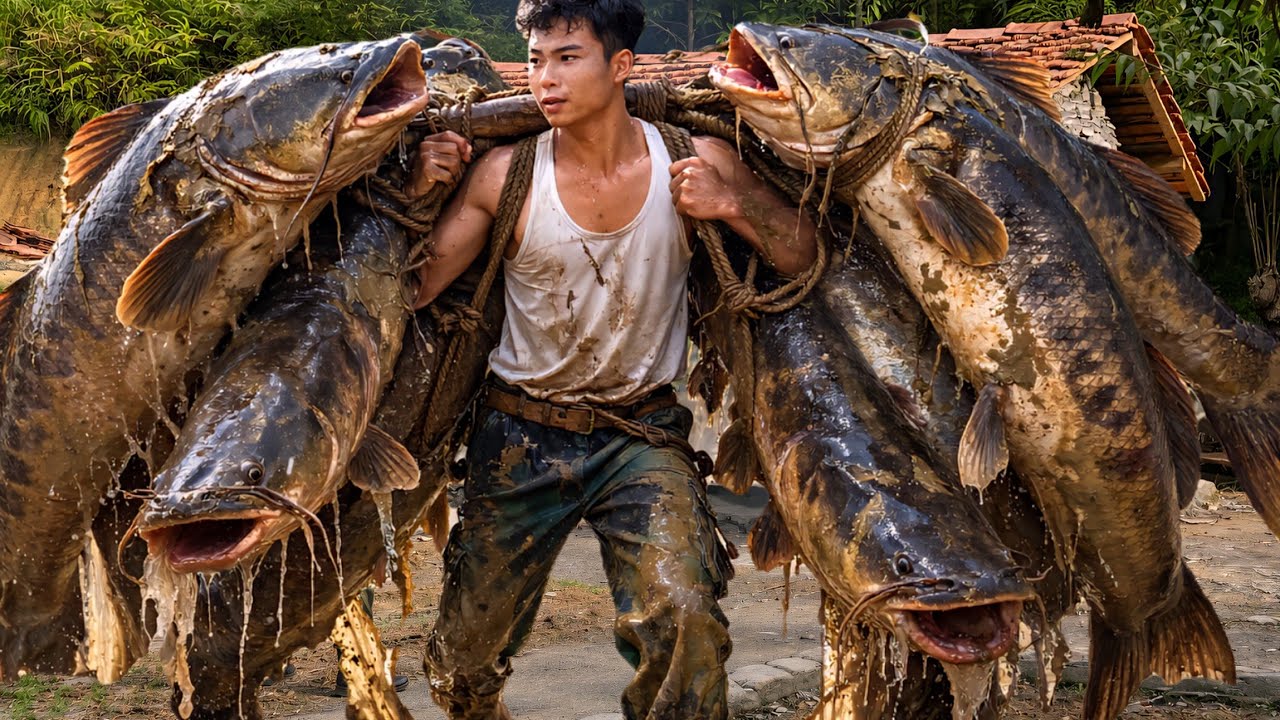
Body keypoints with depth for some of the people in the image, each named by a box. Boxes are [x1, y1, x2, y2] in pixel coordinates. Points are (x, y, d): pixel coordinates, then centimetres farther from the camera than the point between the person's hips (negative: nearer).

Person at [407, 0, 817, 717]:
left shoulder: (692, 163, -8)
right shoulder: (504, 174, -9)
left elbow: (804, 256, -6)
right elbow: (410, 289, -8)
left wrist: (735, 202, -22)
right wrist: (419, 193, -21)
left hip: (643, 435, -1)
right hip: (523, 434, 1)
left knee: (682, 613, -27)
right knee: (465, 659, 13)